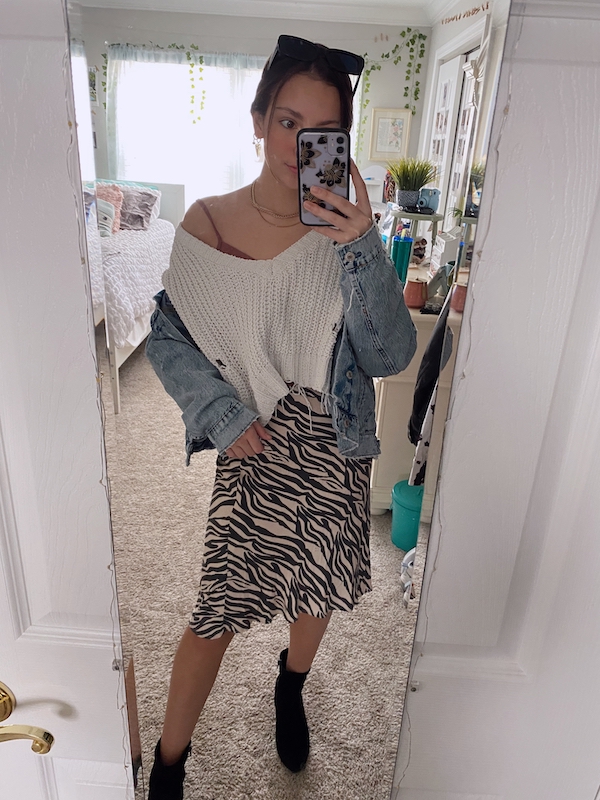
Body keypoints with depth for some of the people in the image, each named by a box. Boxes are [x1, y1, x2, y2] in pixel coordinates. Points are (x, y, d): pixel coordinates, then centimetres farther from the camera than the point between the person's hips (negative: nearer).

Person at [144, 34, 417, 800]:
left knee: (319, 585, 19)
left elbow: (389, 355, -16)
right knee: (220, 607, 3)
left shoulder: (348, 228, -8)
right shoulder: (207, 223, -9)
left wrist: (361, 249, -28)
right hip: (255, 447, -2)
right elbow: (167, 338, -1)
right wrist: (223, 415, -12)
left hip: (334, 448, 2)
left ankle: (291, 687, 54)